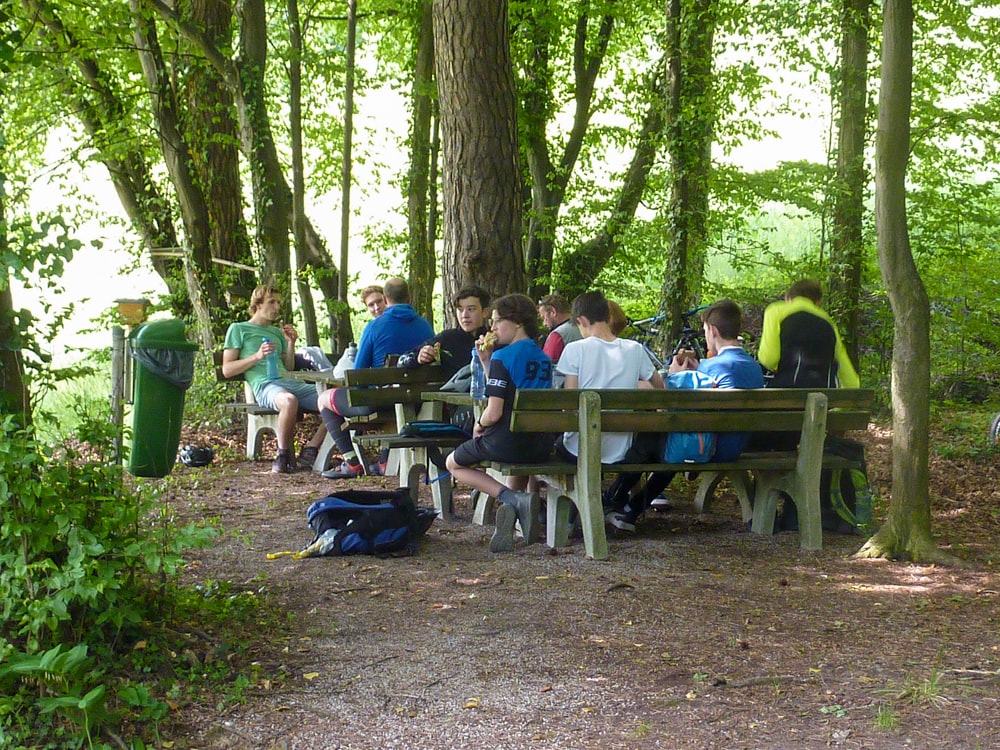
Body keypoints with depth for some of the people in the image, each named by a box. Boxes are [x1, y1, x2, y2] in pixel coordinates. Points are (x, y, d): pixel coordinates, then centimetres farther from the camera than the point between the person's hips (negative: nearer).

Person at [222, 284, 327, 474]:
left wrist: (291, 343, 15)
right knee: (289, 400, -43)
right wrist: (257, 356, -7)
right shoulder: (238, 329, 14)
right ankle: (283, 455, -23)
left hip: (290, 382, 6)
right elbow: (227, 370, 5)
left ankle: (309, 451, -9)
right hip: (265, 385, -6)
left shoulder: (277, 332, 32)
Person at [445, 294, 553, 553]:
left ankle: (513, 499, -4)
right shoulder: (544, 358, 10)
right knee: (520, 463, 44)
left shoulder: (502, 357, -13)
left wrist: (478, 425, 3)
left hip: (507, 442, -8)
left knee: (454, 464, 18)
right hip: (541, 445, 8)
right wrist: (486, 361, 13)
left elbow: (494, 413, -18)